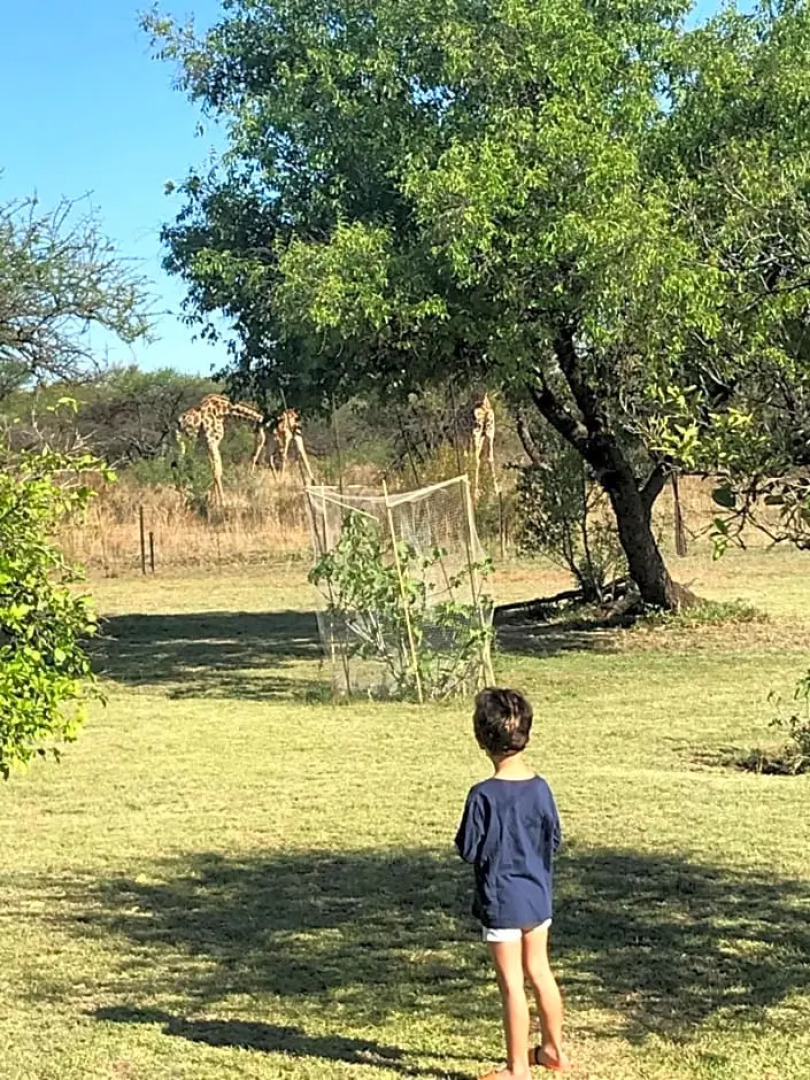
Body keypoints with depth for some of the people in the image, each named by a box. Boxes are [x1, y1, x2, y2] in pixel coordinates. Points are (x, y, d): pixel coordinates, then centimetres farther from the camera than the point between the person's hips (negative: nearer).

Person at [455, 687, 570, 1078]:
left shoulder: (483, 795, -20)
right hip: (537, 896, 6)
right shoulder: (540, 788, -5)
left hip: (500, 901, -6)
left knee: (511, 984, 3)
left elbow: (469, 851, -15)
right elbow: (554, 839, 5)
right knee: (539, 972, 20)